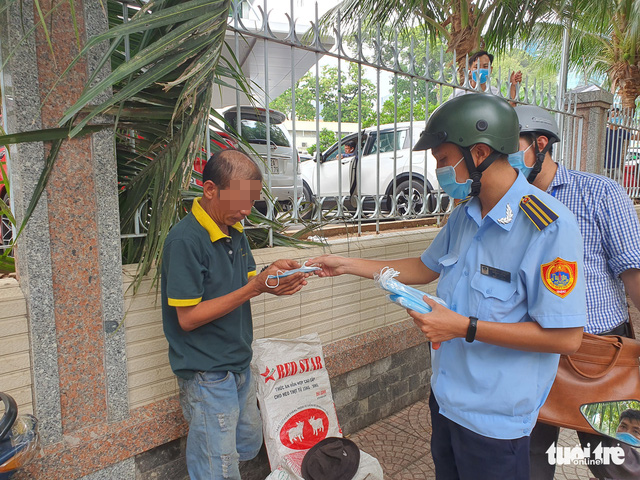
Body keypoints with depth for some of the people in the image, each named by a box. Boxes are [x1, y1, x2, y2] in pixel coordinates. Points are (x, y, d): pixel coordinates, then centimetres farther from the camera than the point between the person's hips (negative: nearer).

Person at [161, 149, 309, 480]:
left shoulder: (235, 232, 4)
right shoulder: (185, 240, -22)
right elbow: (187, 318, -22)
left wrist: (271, 275, -11)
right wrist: (255, 287, -27)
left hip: (238, 365, 8)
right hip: (207, 375, -8)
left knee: (250, 445, 24)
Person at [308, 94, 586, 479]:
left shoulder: (550, 227, -24)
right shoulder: (464, 216, 1)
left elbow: (567, 337, -24)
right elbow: (425, 268, 13)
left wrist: (464, 327, -25)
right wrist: (347, 265, 9)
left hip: (494, 418, -7)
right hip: (446, 396, 7)